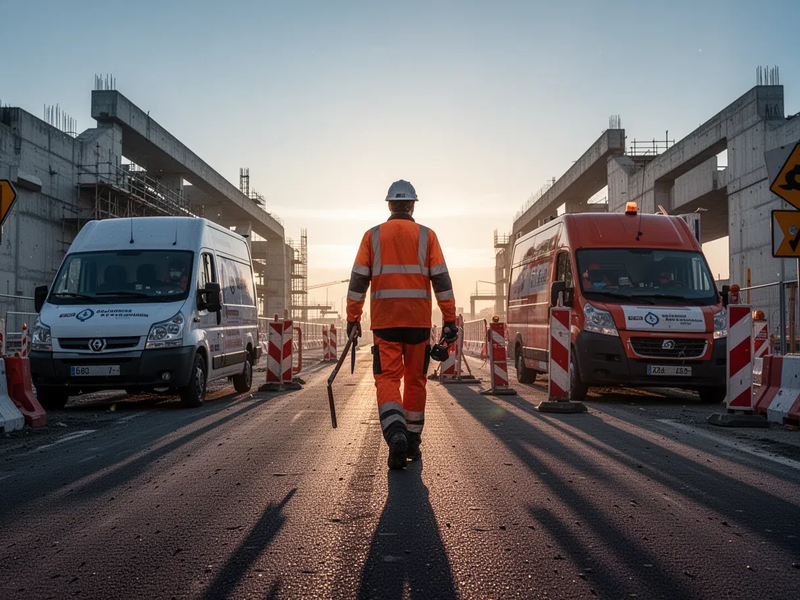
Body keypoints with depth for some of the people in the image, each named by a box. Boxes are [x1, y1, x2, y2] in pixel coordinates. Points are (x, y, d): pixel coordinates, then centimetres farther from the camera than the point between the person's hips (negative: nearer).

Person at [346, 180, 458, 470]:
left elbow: (358, 280, 3)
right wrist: (449, 320, 2)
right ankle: (412, 443, 20)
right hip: (418, 320, 1)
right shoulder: (426, 236, 4)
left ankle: (396, 434, -24)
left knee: (387, 379, 0)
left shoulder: (373, 236, 6)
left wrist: (353, 318, 7)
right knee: (415, 380, 12)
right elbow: (441, 280, 0)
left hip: (384, 321, 0)